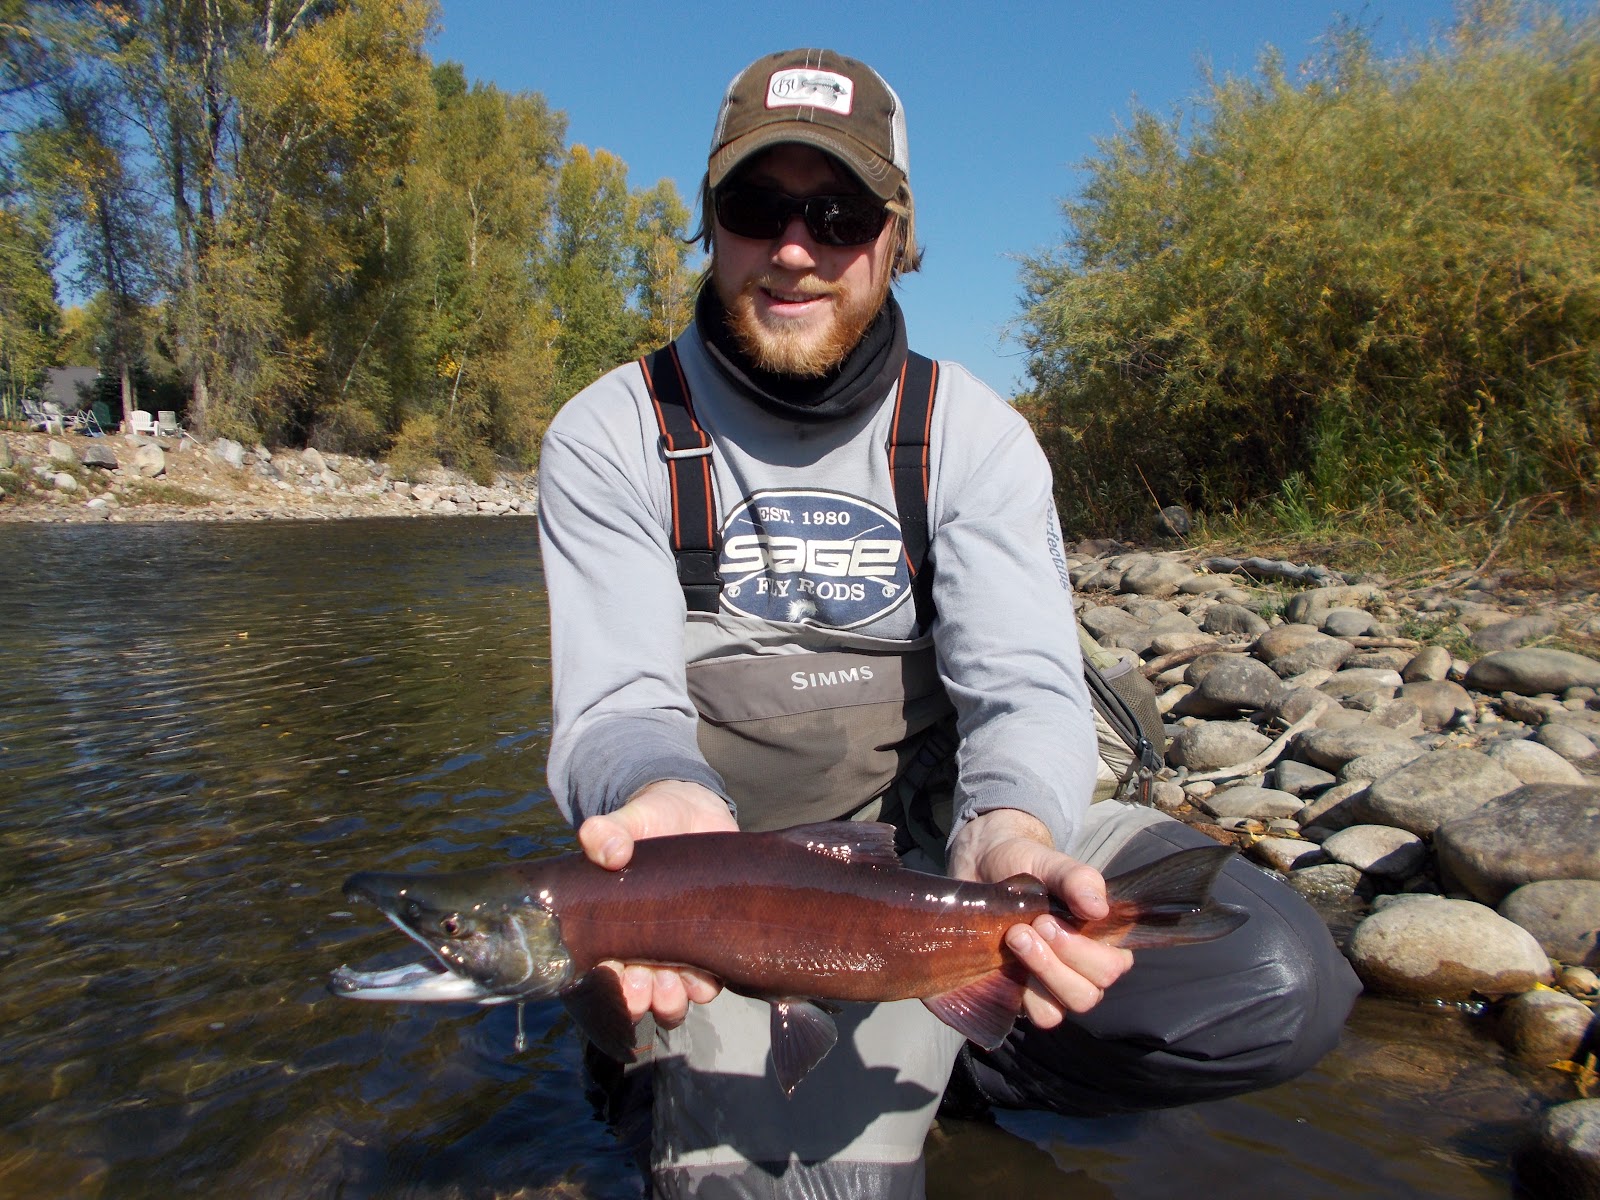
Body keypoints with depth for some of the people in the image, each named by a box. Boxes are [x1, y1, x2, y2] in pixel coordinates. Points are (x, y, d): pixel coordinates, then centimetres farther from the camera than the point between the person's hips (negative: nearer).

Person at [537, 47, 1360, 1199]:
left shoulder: (974, 434, -2)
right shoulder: (612, 437, -5)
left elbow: (1026, 686, -12)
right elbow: (619, 701, -13)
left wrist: (1007, 826, -35)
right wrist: (672, 802, -37)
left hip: (936, 822, 3)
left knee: (1281, 979, -16)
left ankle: (927, 1049, 0)